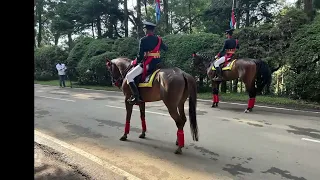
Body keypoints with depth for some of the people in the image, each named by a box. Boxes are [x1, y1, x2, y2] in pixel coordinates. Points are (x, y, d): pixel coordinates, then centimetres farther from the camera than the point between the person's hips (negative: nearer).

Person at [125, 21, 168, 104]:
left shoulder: (143, 40, -9)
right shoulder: (159, 39, 8)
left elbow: (140, 55, -12)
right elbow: (166, 49, 26)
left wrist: (135, 62, 6)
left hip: (148, 64, -7)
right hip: (158, 63, 7)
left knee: (129, 76, -2)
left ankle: (136, 97, -10)